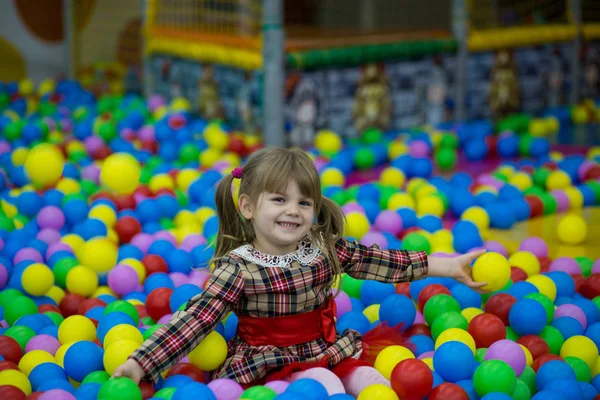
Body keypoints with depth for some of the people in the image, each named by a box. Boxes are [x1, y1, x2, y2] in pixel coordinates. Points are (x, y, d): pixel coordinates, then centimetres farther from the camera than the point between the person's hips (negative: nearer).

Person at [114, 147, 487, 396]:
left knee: (373, 381, -15)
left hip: (330, 349, 6)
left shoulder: (325, 247, 1)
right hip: (274, 364, -5)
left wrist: (449, 266, 6)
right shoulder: (238, 268, -14)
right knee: (326, 385, -29)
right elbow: (195, 319, -19)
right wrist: (140, 363, -30)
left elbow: (385, 261, 6)